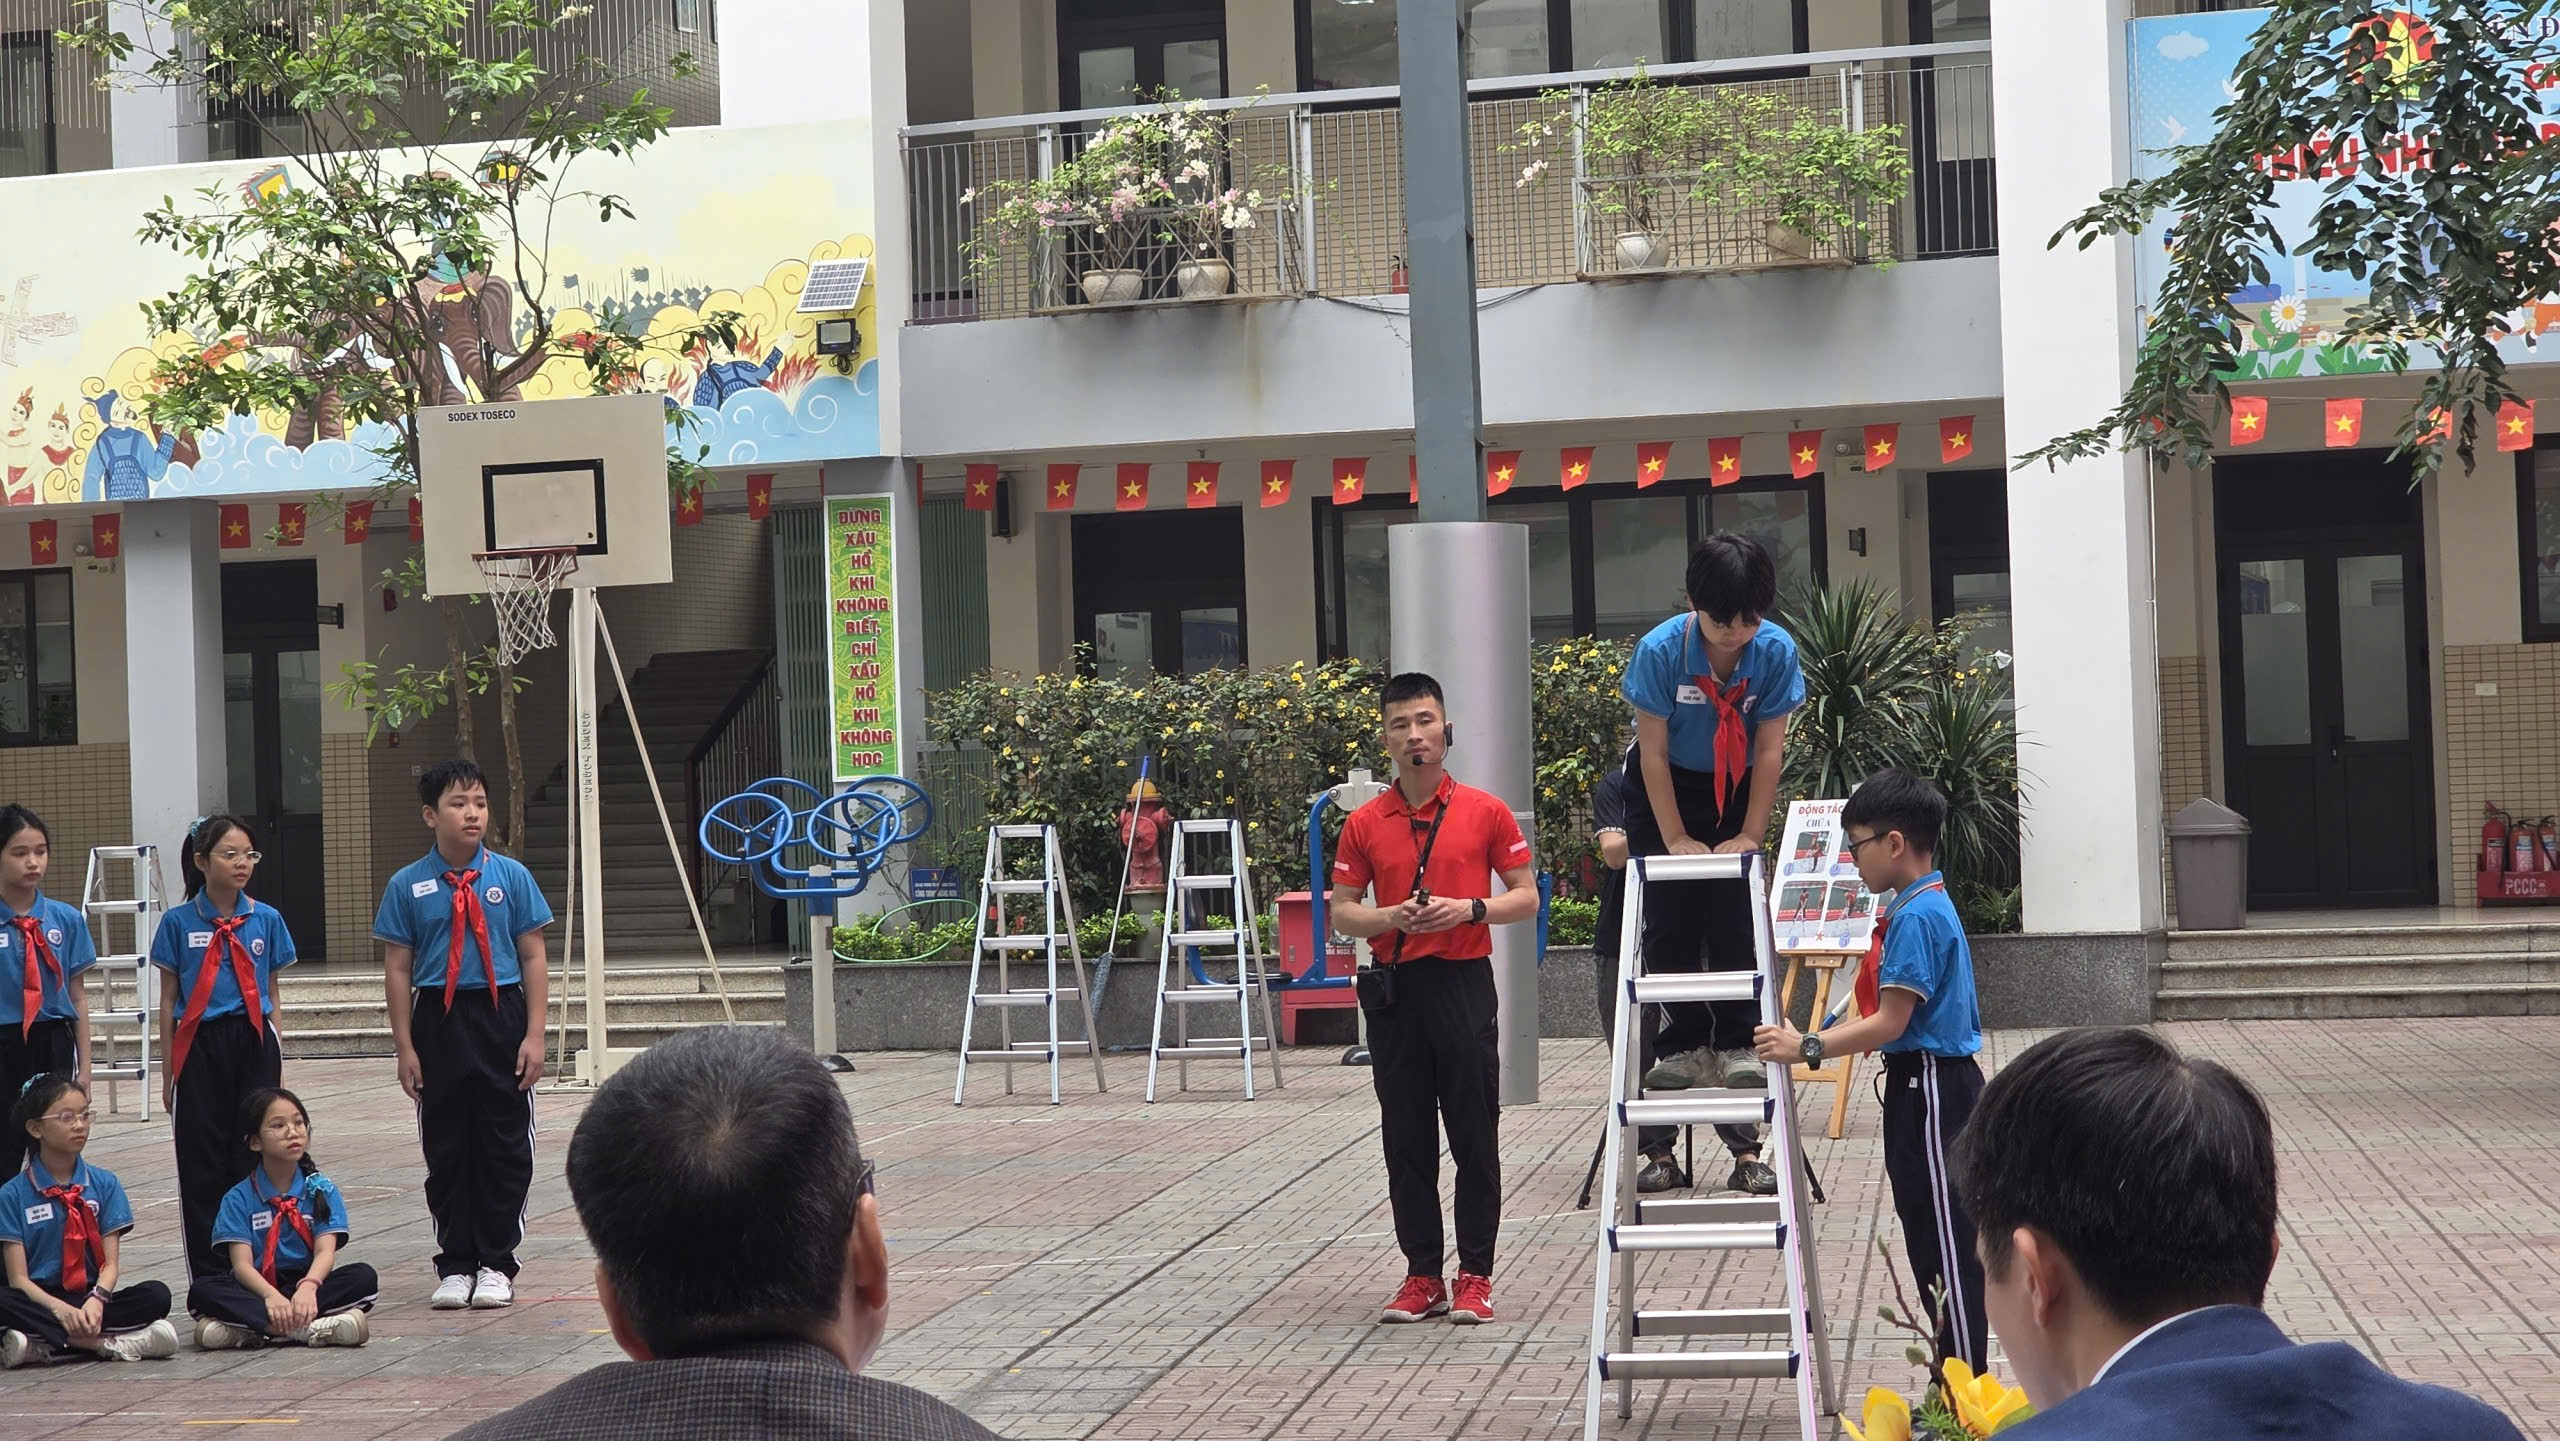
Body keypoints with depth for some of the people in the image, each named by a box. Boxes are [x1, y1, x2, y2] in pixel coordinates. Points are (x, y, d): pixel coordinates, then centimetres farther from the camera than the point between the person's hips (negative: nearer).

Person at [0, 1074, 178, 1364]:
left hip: (90, 1300, 2)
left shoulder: (104, 1184, 9)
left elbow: (111, 1263, 2)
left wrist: (96, 1299, -21)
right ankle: (108, 1344, -31)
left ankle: (42, 1345, -29)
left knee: (156, 1295, -26)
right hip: (42, 1302, -2)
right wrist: (60, 1309, -25)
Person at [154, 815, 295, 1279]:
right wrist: (169, 1070, 4)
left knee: (253, 1155, 1)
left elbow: (271, 996, 11)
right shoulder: (179, 922, 0)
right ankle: (211, 1279, 8)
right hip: (200, 1046, -1)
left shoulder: (266, 920, 4)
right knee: (203, 1163, 1)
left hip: (253, 1043, 1)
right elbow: (168, 999, 5)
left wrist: (277, 1062, 10)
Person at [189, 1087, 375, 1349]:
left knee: (363, 1276, -26)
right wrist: (271, 1295, -33)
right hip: (259, 1291, -1)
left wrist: (308, 1286, -33)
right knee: (202, 1290, -28)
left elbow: (325, 1251, -9)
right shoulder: (239, 1199, 2)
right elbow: (242, 1263, -10)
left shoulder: (321, 1190, 5)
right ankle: (310, 1328, -40)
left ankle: (248, 1330, -34)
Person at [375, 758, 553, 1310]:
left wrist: (534, 1035, -4)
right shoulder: (408, 886, 1)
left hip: (501, 1016, 0)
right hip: (439, 1022, 0)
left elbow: (533, 958, 3)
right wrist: (405, 1047, -2)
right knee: (446, 1149, 6)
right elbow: (397, 970, 2)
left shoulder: (511, 877, 2)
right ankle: (455, 1265, 16)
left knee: (506, 1146, 4)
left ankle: (496, 1265, 14)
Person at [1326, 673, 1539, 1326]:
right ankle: (1422, 1275, 14)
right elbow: (1341, 910, 8)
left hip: (1464, 983, -2)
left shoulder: (1485, 811, 1)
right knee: (1406, 1140, 6)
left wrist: (1470, 910, -13)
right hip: (1394, 988, 2)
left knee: (1474, 1136, 1)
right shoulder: (1364, 823, 5)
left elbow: (1526, 896, 4)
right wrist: (1391, 918, -11)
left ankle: (1476, 1275, 9)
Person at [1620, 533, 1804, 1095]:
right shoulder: (1660, 650, -26)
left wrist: (1749, 834, -14)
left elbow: (1769, 749, -14)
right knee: (1669, 923, -4)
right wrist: (1676, 839, -17)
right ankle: (1684, 1046, 2)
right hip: (1665, 790, -1)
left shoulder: (1776, 650, -22)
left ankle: (1738, 1044, 0)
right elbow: (1653, 752, -18)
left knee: (1735, 919, -6)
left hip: (1737, 791, 1)